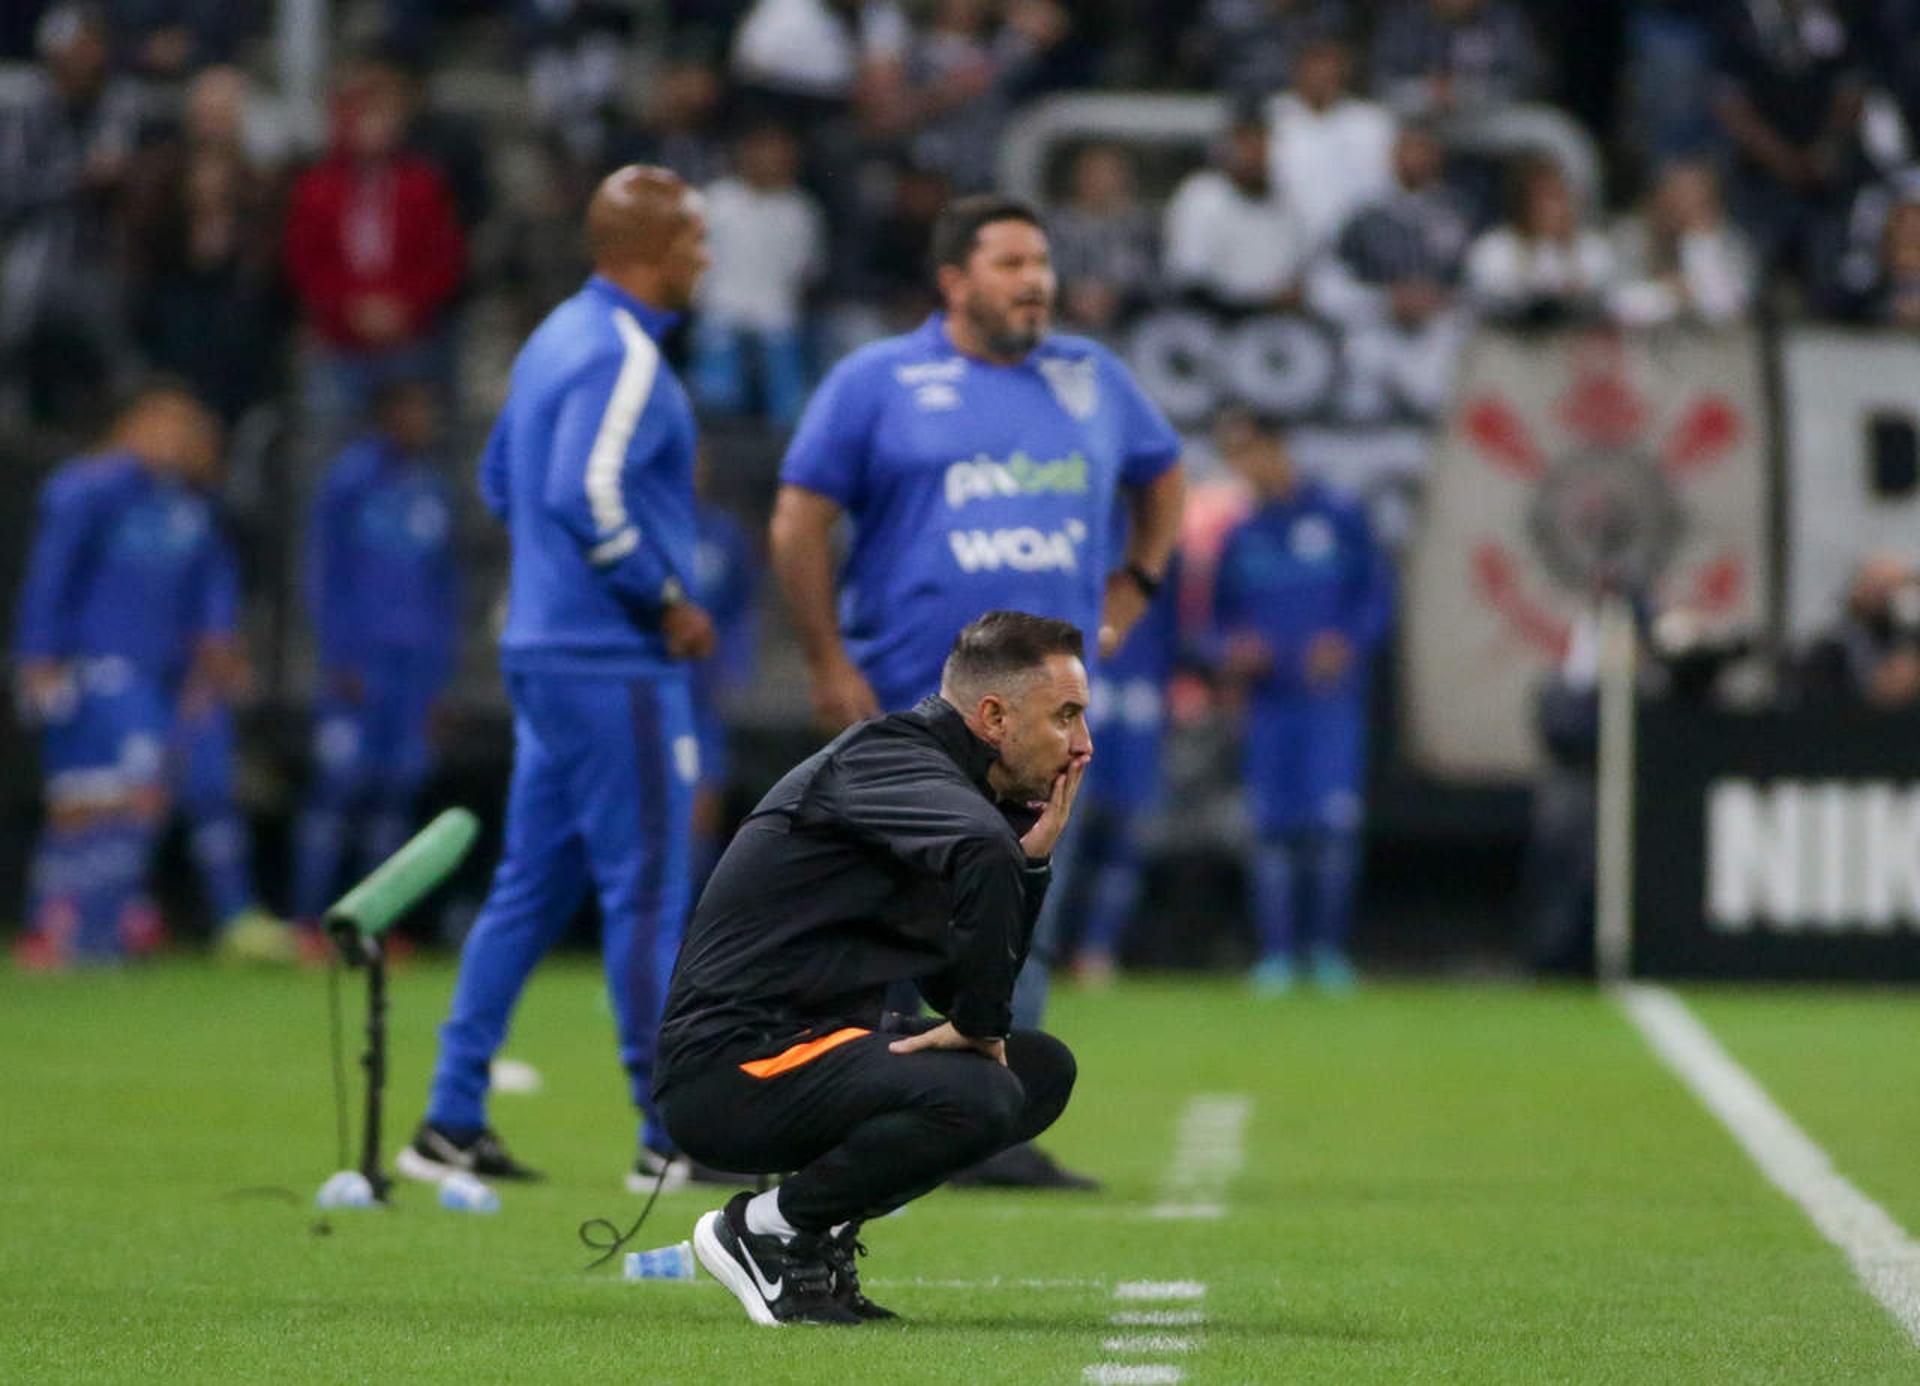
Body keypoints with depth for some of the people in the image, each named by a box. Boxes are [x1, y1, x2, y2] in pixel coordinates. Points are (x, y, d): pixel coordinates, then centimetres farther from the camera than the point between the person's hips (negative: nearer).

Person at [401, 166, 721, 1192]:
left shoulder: (557, 339, 15)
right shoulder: (625, 357, -15)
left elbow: (501, 479, 22)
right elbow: (588, 495, -26)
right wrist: (667, 602, -15)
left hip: (543, 647, 10)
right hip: (615, 665, -10)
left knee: (532, 886, 11)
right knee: (645, 889, -5)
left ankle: (451, 1122, 11)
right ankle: (670, 1136, -3)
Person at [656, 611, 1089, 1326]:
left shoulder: (930, 780, 17)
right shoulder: (884, 758, -13)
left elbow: (960, 990, 18)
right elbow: (980, 852, -36)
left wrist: (1031, 858, 7)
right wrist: (981, 1024, -25)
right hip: (729, 1067, -10)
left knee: (1041, 1070, 13)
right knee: (978, 1095, -29)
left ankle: (821, 1236, 8)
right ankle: (766, 1231, -8)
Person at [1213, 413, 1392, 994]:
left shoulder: (1339, 518, 2)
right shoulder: (1241, 538, 11)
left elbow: (1378, 593, 2)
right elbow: (1223, 614, 17)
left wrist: (1348, 642, -13)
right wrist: (1233, 652, -4)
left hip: (1333, 698, -3)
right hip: (1269, 702, 3)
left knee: (1334, 825, -8)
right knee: (1272, 826, 0)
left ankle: (1329, 947, 2)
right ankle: (1275, 952, 5)